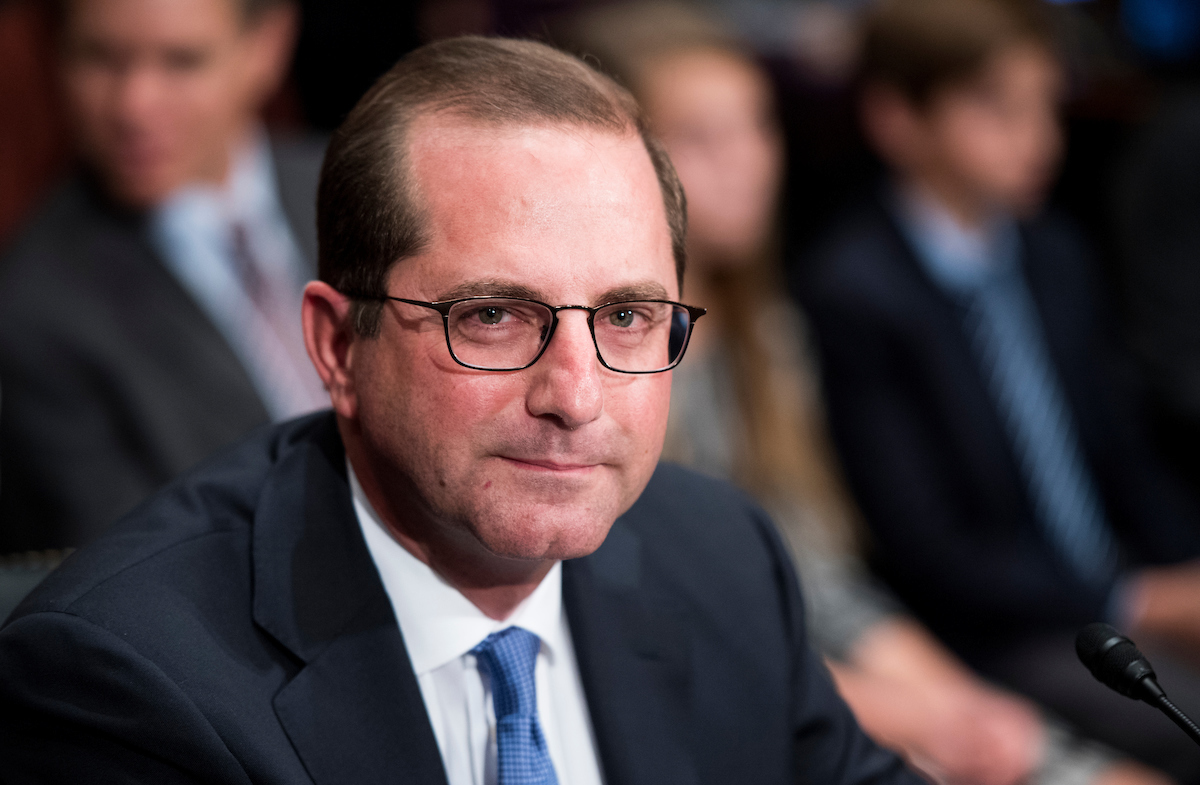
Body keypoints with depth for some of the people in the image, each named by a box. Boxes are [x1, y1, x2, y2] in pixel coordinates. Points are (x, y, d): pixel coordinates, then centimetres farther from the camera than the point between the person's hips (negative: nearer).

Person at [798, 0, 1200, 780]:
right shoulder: (853, 292, -12)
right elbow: (923, 548, -14)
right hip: (996, 641, -7)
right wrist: (1133, 604, -15)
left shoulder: (1055, 255, 12)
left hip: (1127, 588, 7)